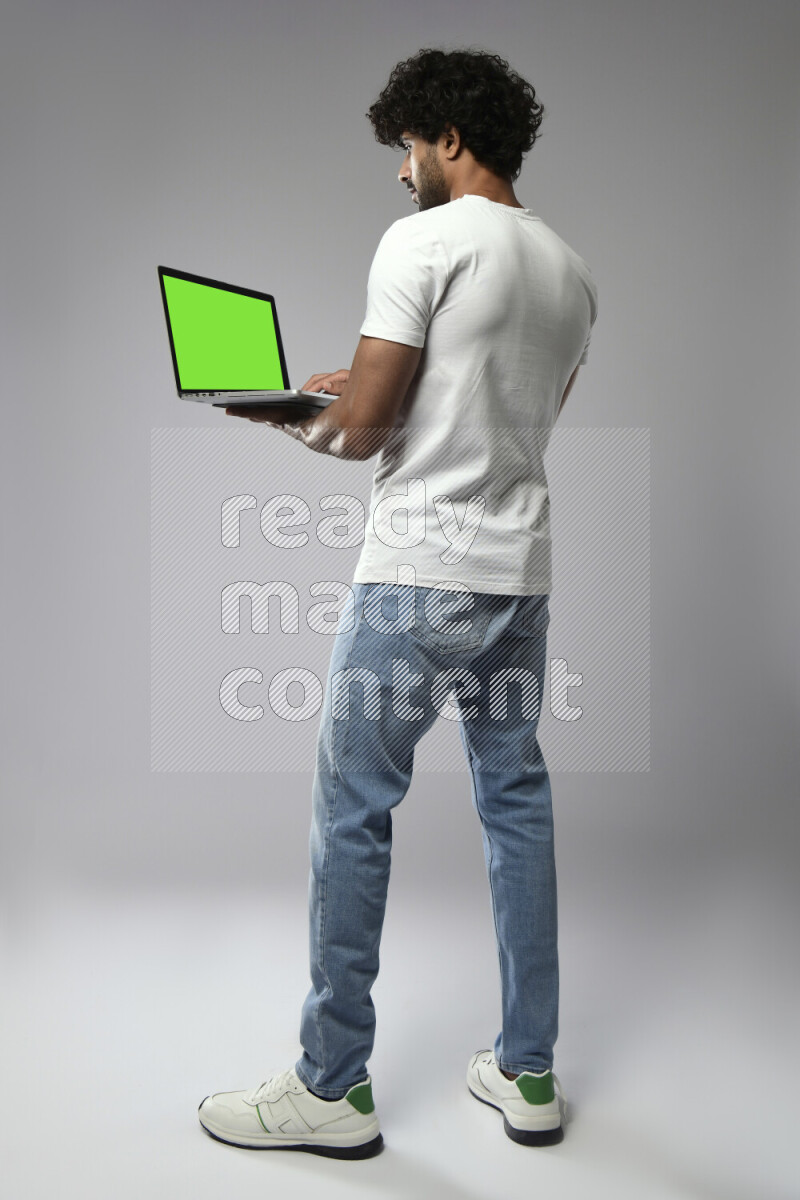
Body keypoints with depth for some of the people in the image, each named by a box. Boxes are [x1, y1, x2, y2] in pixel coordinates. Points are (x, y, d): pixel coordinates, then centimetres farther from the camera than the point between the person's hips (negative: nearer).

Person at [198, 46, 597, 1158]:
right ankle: (528, 1072, 22)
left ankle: (334, 1086, 13)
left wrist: (291, 418, 9)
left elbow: (363, 429, -12)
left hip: (418, 574, -7)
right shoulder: (572, 271, 15)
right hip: (522, 573, 8)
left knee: (352, 813, 2)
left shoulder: (424, 241, -8)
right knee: (517, 804, 12)